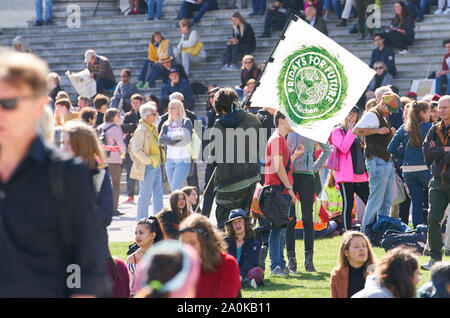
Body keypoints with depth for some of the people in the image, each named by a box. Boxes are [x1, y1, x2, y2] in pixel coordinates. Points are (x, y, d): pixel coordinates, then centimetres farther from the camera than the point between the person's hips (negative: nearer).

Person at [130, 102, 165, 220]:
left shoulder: (153, 128, 12)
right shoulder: (141, 130, -16)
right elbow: (136, 150, -22)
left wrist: (161, 156, 15)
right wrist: (148, 161, -18)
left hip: (156, 165, 9)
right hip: (147, 166, -9)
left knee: (158, 192, 12)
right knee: (145, 194, -3)